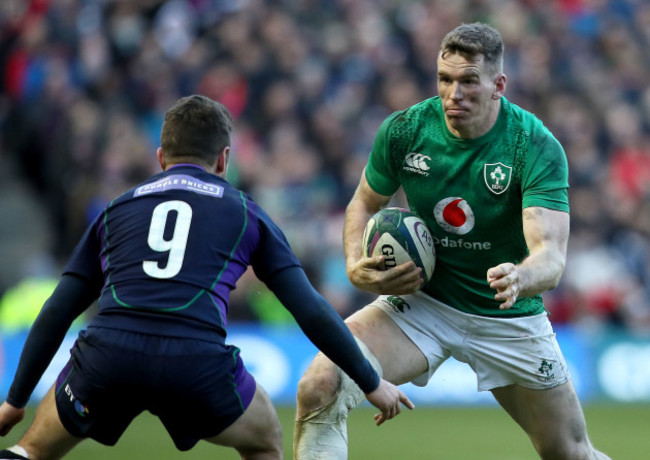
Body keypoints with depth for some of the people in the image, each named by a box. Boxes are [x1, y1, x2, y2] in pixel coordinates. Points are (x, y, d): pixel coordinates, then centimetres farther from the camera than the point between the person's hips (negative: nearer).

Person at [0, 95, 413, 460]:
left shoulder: (116, 210, 25)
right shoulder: (244, 213, 21)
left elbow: (55, 314, 23)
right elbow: (312, 313, 16)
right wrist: (371, 383, 26)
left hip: (106, 355, 1)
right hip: (197, 364, -1)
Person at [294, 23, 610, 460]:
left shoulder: (538, 147, -21)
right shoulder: (404, 130, -12)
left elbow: (551, 257, -30)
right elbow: (364, 204, 7)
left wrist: (519, 278, -54)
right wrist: (356, 265, -14)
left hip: (507, 317, -1)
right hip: (420, 300, 1)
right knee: (319, 386, -25)